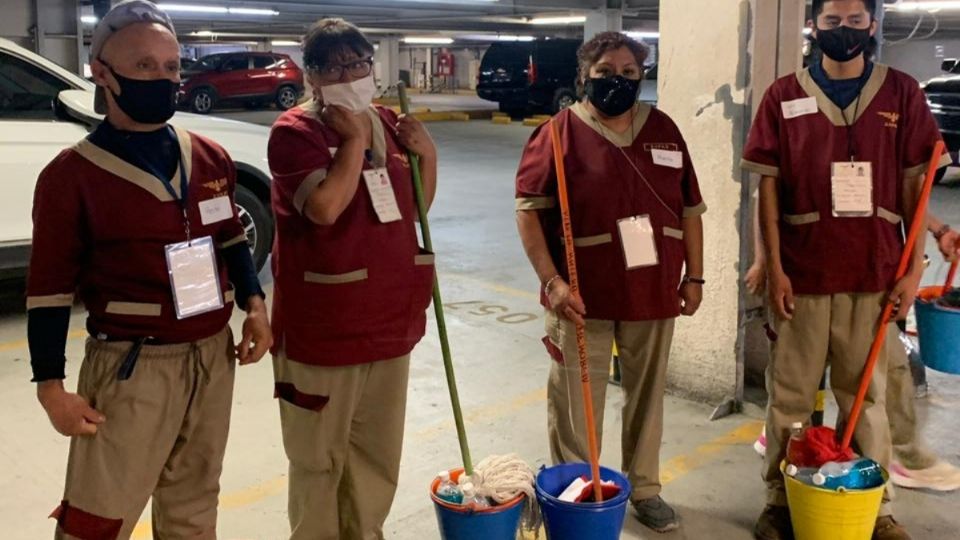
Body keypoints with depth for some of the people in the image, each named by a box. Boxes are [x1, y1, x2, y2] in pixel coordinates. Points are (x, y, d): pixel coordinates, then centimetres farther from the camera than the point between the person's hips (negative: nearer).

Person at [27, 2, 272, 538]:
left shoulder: (211, 158, 5)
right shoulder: (72, 174, -11)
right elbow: (50, 290, -9)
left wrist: (254, 303, 6)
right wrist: (52, 386, -11)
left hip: (214, 355, 5)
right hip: (132, 366, -5)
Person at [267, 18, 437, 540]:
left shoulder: (388, 124, 9)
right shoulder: (295, 130, -12)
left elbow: (417, 206, 17)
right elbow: (325, 207, -26)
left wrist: (427, 152, 0)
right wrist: (355, 139, -18)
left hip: (389, 319, 7)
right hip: (322, 325, -7)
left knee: (379, 453, 20)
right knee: (319, 458, 8)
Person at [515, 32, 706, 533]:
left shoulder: (663, 130, 8)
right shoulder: (559, 133, -5)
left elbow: (690, 209, 12)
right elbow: (528, 211, -10)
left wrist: (694, 276, 7)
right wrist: (552, 282, -18)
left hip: (653, 293, 4)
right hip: (584, 297, -4)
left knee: (647, 395, 15)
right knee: (575, 404, 4)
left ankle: (644, 488, 31)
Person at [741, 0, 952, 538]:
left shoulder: (902, 93, 3)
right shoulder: (785, 96, 1)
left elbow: (914, 185, 4)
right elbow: (769, 186, 0)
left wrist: (913, 267, -1)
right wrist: (774, 267, -6)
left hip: (876, 273, 1)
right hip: (802, 273, -1)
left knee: (867, 395, 11)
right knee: (790, 396, 7)